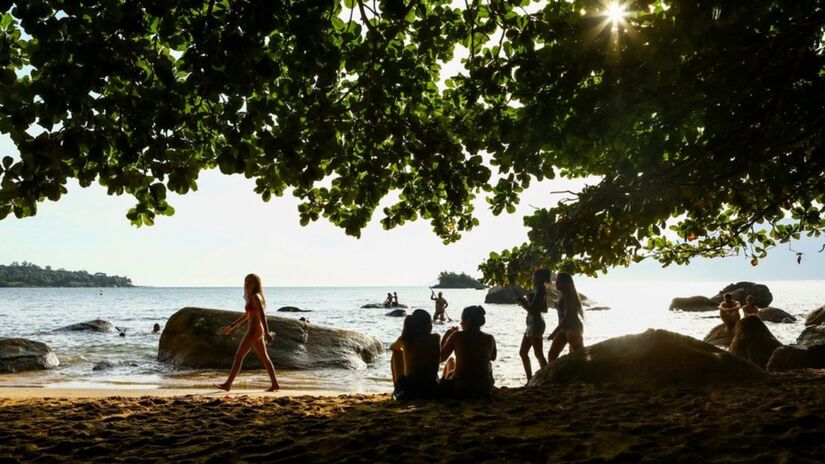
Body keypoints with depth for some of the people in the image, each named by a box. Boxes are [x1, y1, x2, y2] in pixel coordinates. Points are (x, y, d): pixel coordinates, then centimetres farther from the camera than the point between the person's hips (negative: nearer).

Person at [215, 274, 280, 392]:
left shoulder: (255, 296, -12)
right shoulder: (253, 297, 17)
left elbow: (262, 315, -22)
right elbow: (246, 315, 25)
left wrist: (266, 332, -29)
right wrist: (231, 326, 27)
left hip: (254, 331, -10)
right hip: (257, 330, 10)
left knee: (238, 356, -4)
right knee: (264, 358, 10)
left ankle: (228, 384, 0)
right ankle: (275, 384, 10)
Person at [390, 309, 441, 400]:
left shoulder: (404, 340, -3)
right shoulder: (435, 338, -6)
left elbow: (393, 348, 21)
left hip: (408, 390, 1)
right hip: (430, 390, -1)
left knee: (397, 353, 26)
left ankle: (397, 387, 39)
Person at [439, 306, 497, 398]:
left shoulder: (457, 336, -11)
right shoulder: (489, 339, -4)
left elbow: (441, 358, -2)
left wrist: (446, 335, 8)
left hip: (460, 390, -1)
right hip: (485, 389, 2)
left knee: (451, 360, 29)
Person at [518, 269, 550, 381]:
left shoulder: (539, 291, -15)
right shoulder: (542, 290, 13)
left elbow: (533, 310, -20)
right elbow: (544, 309, 22)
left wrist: (522, 303, -7)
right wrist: (527, 302, 17)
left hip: (536, 324, -10)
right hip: (532, 324, 10)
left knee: (538, 354, -8)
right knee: (523, 352, 15)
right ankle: (530, 380, 20)